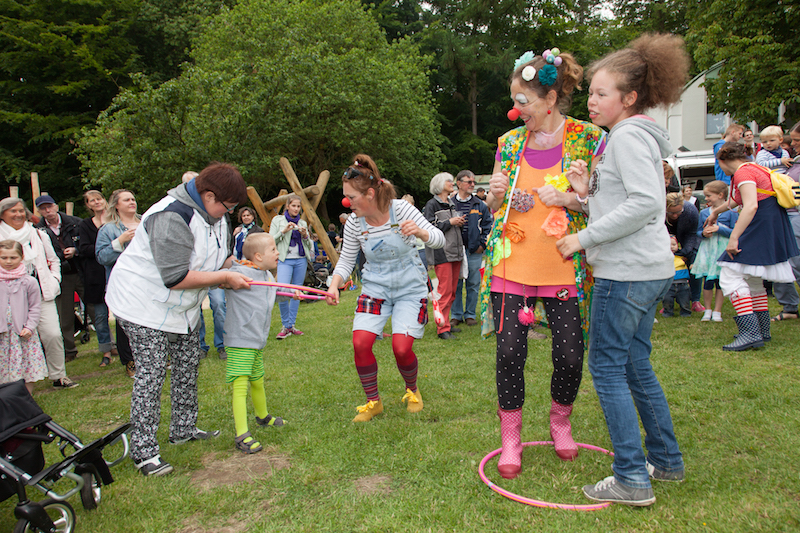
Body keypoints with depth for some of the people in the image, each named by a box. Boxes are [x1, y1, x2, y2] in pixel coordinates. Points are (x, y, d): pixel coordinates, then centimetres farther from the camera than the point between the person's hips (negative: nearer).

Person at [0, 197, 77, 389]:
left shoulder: (38, 235, 13)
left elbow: (54, 260, 22)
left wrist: (54, 280, 10)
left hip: (42, 294, 2)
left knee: (53, 335, -5)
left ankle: (58, 376, 9)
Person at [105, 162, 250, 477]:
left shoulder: (216, 215, 0)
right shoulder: (171, 217, -29)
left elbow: (217, 259, 16)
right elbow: (176, 278, -31)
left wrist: (236, 265, -4)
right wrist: (224, 277, -25)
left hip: (182, 306, 9)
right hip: (144, 302, -9)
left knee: (188, 365, 13)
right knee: (151, 372, -8)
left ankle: (183, 429, 29)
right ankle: (143, 451, 0)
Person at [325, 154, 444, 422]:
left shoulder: (401, 209, -17)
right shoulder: (354, 223, -10)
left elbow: (439, 239, -13)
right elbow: (346, 260, 1)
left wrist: (420, 232, -36)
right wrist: (334, 286, -18)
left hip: (410, 287, -2)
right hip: (375, 287, 3)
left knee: (401, 347, -13)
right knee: (360, 342, -13)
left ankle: (412, 391, 21)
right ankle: (373, 401, 11)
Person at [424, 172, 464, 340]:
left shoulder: (452, 204, 19)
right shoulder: (432, 204, -5)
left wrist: (460, 223, 8)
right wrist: (450, 222, -12)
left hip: (455, 251, 8)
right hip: (441, 252, -8)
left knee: (452, 290, 9)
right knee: (445, 290, -9)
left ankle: (446, 322, 20)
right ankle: (442, 328, -4)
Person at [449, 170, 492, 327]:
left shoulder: (480, 205, 7)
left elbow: (488, 225, 8)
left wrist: (482, 244, 1)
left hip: (474, 251, 1)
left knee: (473, 284, 6)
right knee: (455, 284, 3)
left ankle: (470, 314, 18)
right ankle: (456, 315, 14)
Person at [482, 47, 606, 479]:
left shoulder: (588, 139, -1)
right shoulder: (510, 142, 10)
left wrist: (566, 197, -16)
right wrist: (496, 193, -5)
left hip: (565, 266, -2)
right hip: (512, 262, 2)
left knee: (569, 354, 3)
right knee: (509, 351, -2)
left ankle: (560, 422, 33)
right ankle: (510, 437, 16)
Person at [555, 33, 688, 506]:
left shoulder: (629, 135, -12)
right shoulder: (634, 136, 19)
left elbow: (646, 203, -23)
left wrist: (585, 238, -19)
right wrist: (589, 183, 3)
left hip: (628, 271, -10)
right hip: (649, 270, 10)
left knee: (607, 366, -3)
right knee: (635, 365, 17)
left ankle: (633, 480, 4)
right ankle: (667, 461, 29)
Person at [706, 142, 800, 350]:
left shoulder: (743, 172, -12)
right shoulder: (754, 168, 20)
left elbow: (751, 206, -26)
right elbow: (738, 200, 37)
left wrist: (734, 238, -29)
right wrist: (716, 211, 51)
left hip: (760, 229, -10)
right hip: (773, 230, 10)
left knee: (730, 277, -14)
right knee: (752, 280, 19)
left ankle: (750, 332, -20)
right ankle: (762, 331, 26)